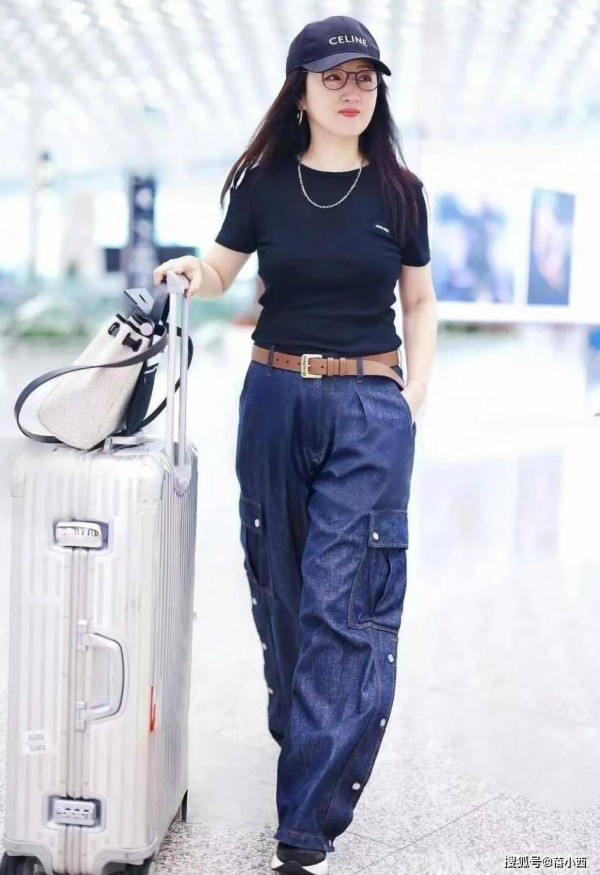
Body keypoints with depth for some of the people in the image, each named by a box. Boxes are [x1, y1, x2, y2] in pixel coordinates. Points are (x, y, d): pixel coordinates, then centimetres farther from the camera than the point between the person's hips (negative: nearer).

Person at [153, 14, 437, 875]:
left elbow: (420, 302, 12)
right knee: (281, 585, 10)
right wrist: (191, 270, -8)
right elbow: (221, 271, 14)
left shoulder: (397, 190, 3)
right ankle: (299, 732, 35)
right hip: (276, 398, 2)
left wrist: (417, 389, 1)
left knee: (341, 600, -8)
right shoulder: (264, 184, 4)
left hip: (371, 409, -2)